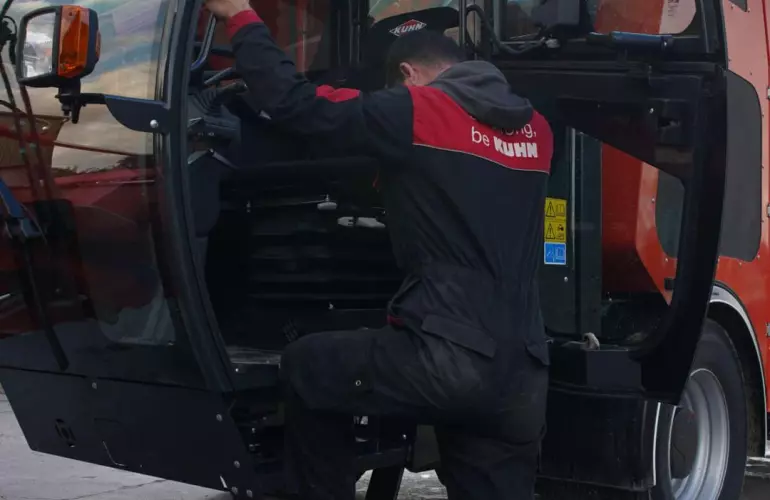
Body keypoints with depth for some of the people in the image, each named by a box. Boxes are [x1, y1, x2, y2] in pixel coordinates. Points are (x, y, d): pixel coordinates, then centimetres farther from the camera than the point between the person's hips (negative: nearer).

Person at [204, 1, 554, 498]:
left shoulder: (419, 110, -3)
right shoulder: (535, 129, 16)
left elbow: (294, 101, -4)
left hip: (448, 360, -6)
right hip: (522, 378, 6)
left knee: (303, 367, 18)